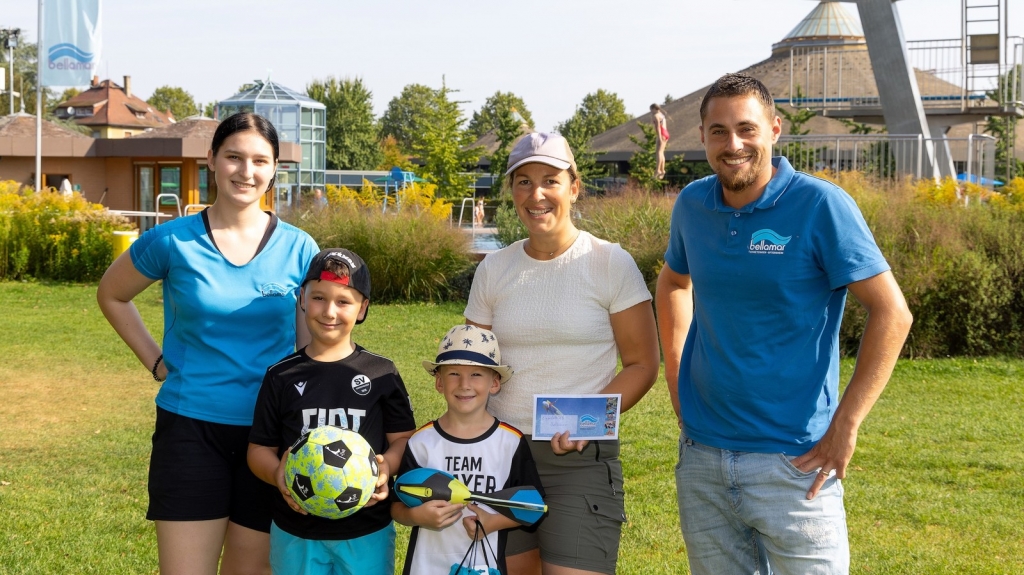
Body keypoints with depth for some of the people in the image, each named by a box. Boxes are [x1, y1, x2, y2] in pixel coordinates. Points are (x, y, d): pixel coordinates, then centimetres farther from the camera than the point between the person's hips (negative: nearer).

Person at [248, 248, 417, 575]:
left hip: (367, 534, 0)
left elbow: (404, 437, 2)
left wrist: (387, 466, -18)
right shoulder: (282, 376, 0)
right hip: (296, 535, 1)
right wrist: (277, 474, -18)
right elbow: (260, 448, 3)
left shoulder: (382, 374, -1)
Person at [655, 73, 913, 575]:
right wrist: (675, 378, 12)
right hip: (701, 458, 5)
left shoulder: (820, 205, -12)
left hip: (793, 461, -5)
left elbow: (891, 314, -13)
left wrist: (845, 427, -16)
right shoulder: (692, 205, 3)